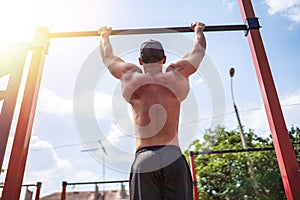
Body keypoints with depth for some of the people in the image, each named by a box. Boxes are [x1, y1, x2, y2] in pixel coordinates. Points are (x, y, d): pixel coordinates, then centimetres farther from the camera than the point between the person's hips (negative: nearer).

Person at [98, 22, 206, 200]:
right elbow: (199, 49, 30)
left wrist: (105, 35, 50)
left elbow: (107, 56, 30)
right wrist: (198, 30, 50)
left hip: (143, 160, 0)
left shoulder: (131, 77, 10)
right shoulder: (177, 75, 10)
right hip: (174, 157, 0)